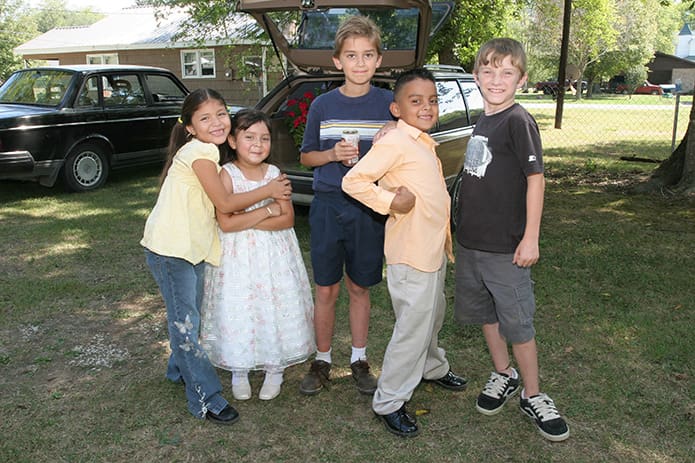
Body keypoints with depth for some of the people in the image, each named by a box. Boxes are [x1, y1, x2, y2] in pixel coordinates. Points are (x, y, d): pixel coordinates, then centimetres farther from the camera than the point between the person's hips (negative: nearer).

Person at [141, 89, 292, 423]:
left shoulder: (206, 151, 13)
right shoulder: (200, 151, -16)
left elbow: (222, 203, 12)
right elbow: (224, 203, -15)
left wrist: (259, 202, 0)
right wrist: (268, 191, -7)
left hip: (191, 248, 9)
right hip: (170, 249, -9)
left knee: (187, 317, 21)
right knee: (186, 323, -1)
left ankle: (180, 371, 42)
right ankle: (206, 399, 7)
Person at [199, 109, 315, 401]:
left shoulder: (274, 173, 0)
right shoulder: (226, 174, -10)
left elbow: (288, 219, -6)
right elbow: (226, 224, -19)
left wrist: (247, 221, -16)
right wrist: (266, 210, -16)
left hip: (274, 255, 3)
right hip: (237, 256, -3)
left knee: (277, 308, 7)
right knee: (237, 312, 4)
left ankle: (275, 369, 28)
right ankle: (239, 372, 27)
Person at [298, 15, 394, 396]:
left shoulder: (388, 104, -1)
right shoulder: (323, 105, 1)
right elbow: (306, 157, 8)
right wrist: (333, 154, -11)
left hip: (369, 208, 0)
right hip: (328, 206, 0)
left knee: (359, 288, 11)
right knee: (326, 290, 7)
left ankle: (359, 360, 28)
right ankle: (322, 361, 23)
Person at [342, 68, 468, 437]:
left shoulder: (424, 143, 12)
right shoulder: (395, 142, -17)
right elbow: (353, 181, -23)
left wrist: (445, 242, 16)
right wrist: (391, 203, -24)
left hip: (434, 250, 10)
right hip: (411, 255, -10)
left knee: (433, 315, 26)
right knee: (413, 327, -3)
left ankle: (432, 368, 50)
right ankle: (389, 402, 12)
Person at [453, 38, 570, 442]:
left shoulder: (518, 121, -12)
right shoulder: (482, 121, 10)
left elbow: (535, 178, -15)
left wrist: (531, 238, -18)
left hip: (506, 246, -8)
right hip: (470, 241, 8)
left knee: (517, 321, 2)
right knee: (484, 311, 17)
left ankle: (533, 396, 19)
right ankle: (504, 375, 36)